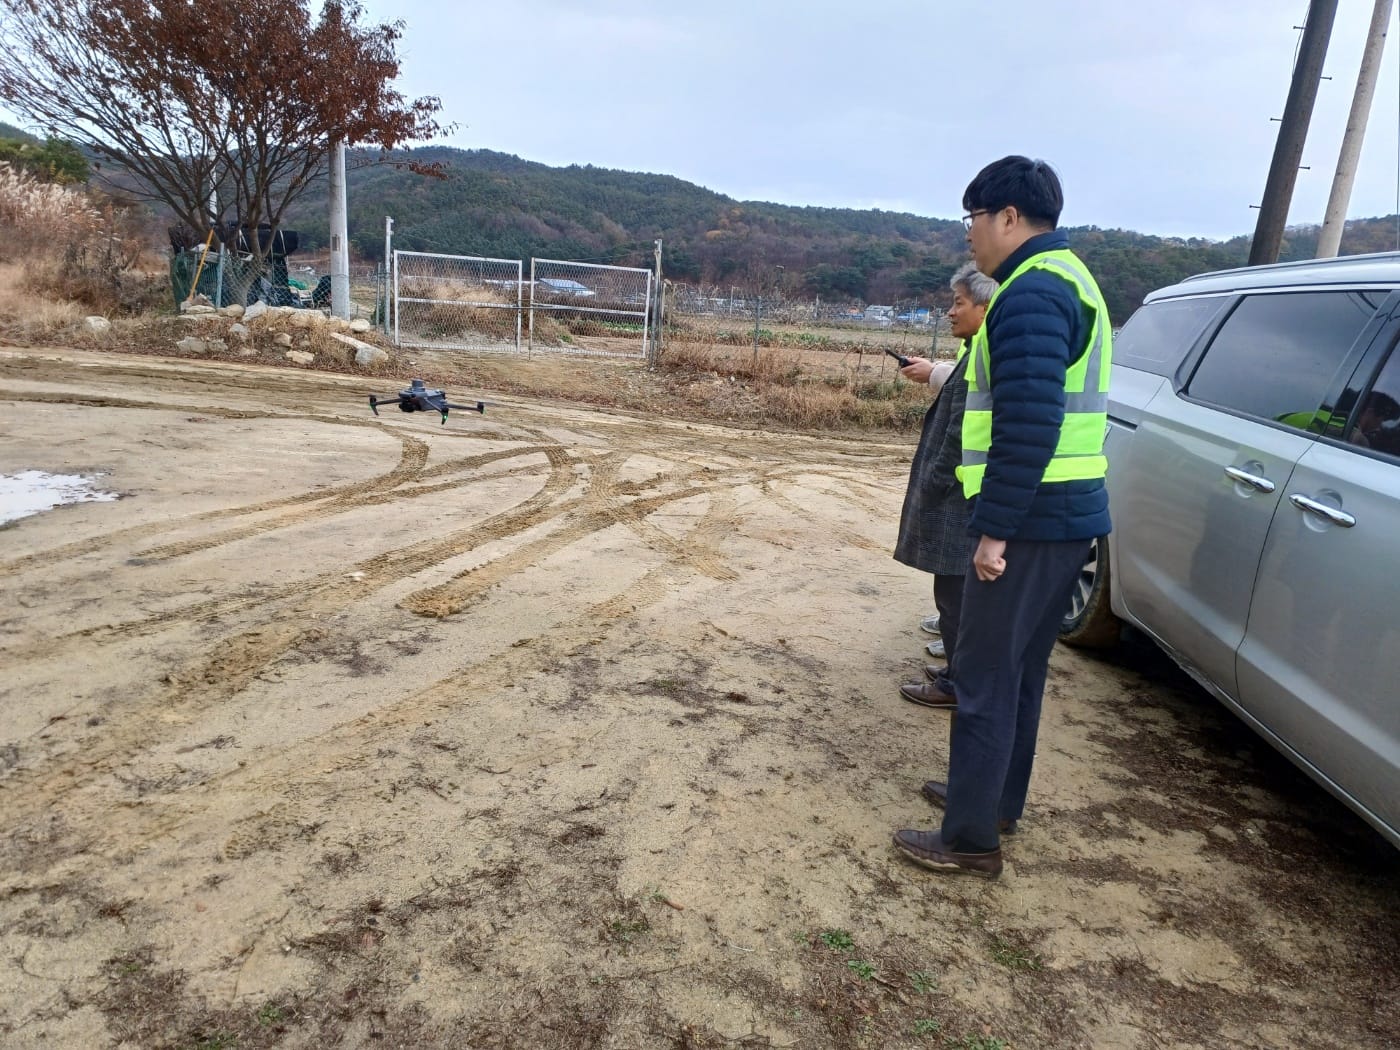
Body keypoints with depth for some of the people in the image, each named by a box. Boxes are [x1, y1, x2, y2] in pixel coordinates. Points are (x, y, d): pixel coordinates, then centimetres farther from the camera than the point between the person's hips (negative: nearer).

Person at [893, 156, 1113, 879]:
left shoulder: (1032, 292, -16)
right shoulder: (1066, 279, 18)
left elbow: (1029, 423, -25)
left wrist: (996, 526, -22)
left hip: (1032, 520, -11)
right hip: (1068, 517, 11)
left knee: (986, 680, -2)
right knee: (1020, 670, 19)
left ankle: (971, 840, 9)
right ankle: (997, 800, 34)